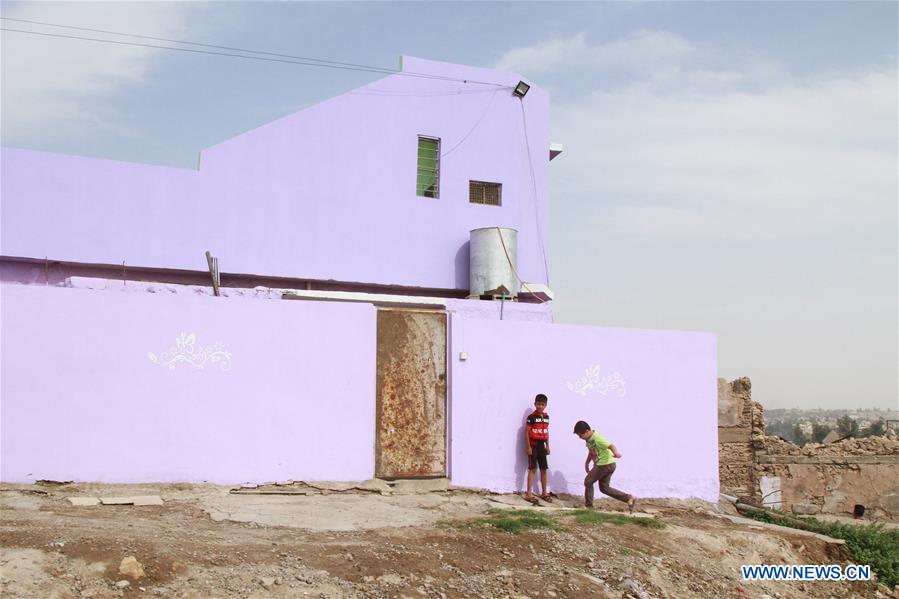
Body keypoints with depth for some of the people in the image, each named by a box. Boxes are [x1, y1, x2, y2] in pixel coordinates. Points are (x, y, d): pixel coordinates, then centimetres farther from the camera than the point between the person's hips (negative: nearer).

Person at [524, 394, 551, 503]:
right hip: (533, 445, -6)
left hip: (541, 445, 6)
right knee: (532, 469, -7)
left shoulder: (546, 416, 8)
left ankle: (544, 493, 21)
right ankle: (529, 494, -4)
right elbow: (526, 432, -11)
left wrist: (547, 446, 13)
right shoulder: (531, 417, -11)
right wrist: (528, 447, -14)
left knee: (543, 469, 10)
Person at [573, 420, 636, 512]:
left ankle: (588, 506, 13)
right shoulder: (589, 439, 6)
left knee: (588, 481, 0)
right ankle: (629, 498, 14)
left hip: (606, 464, -10)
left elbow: (611, 445, -34)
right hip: (601, 465, 10)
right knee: (604, 488, 14)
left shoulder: (597, 438, -23)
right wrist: (587, 463, 23)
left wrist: (615, 453, -54)